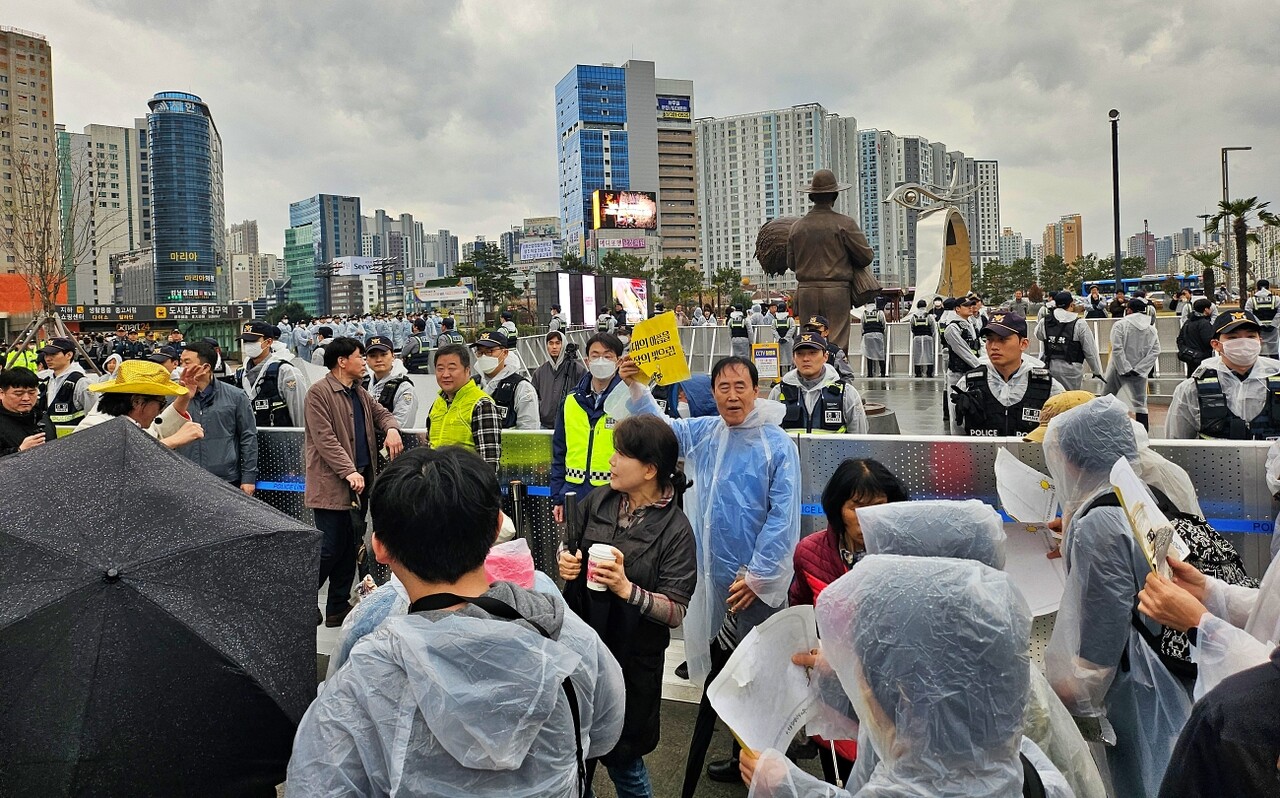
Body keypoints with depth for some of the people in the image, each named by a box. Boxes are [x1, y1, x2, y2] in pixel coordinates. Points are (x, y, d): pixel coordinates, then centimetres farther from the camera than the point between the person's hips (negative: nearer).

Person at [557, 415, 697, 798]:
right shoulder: (597, 501, -3)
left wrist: (627, 588, -32)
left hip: (632, 660, -4)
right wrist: (565, 561, -10)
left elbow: (676, 612, -19)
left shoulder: (675, 530, -16)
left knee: (622, 758, 13)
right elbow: (570, 548, 12)